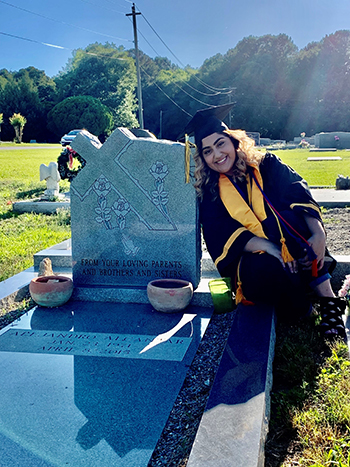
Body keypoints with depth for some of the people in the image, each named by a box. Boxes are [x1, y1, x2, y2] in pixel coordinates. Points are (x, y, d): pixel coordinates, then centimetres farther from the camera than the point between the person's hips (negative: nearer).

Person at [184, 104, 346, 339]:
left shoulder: (267, 165, 4)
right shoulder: (210, 193, 3)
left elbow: (300, 194, -10)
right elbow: (222, 234, -11)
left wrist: (319, 233, -29)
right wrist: (269, 248, -27)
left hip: (295, 248, 2)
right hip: (253, 258, -1)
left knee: (292, 216, -28)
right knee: (266, 269, -35)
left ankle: (327, 300, -22)